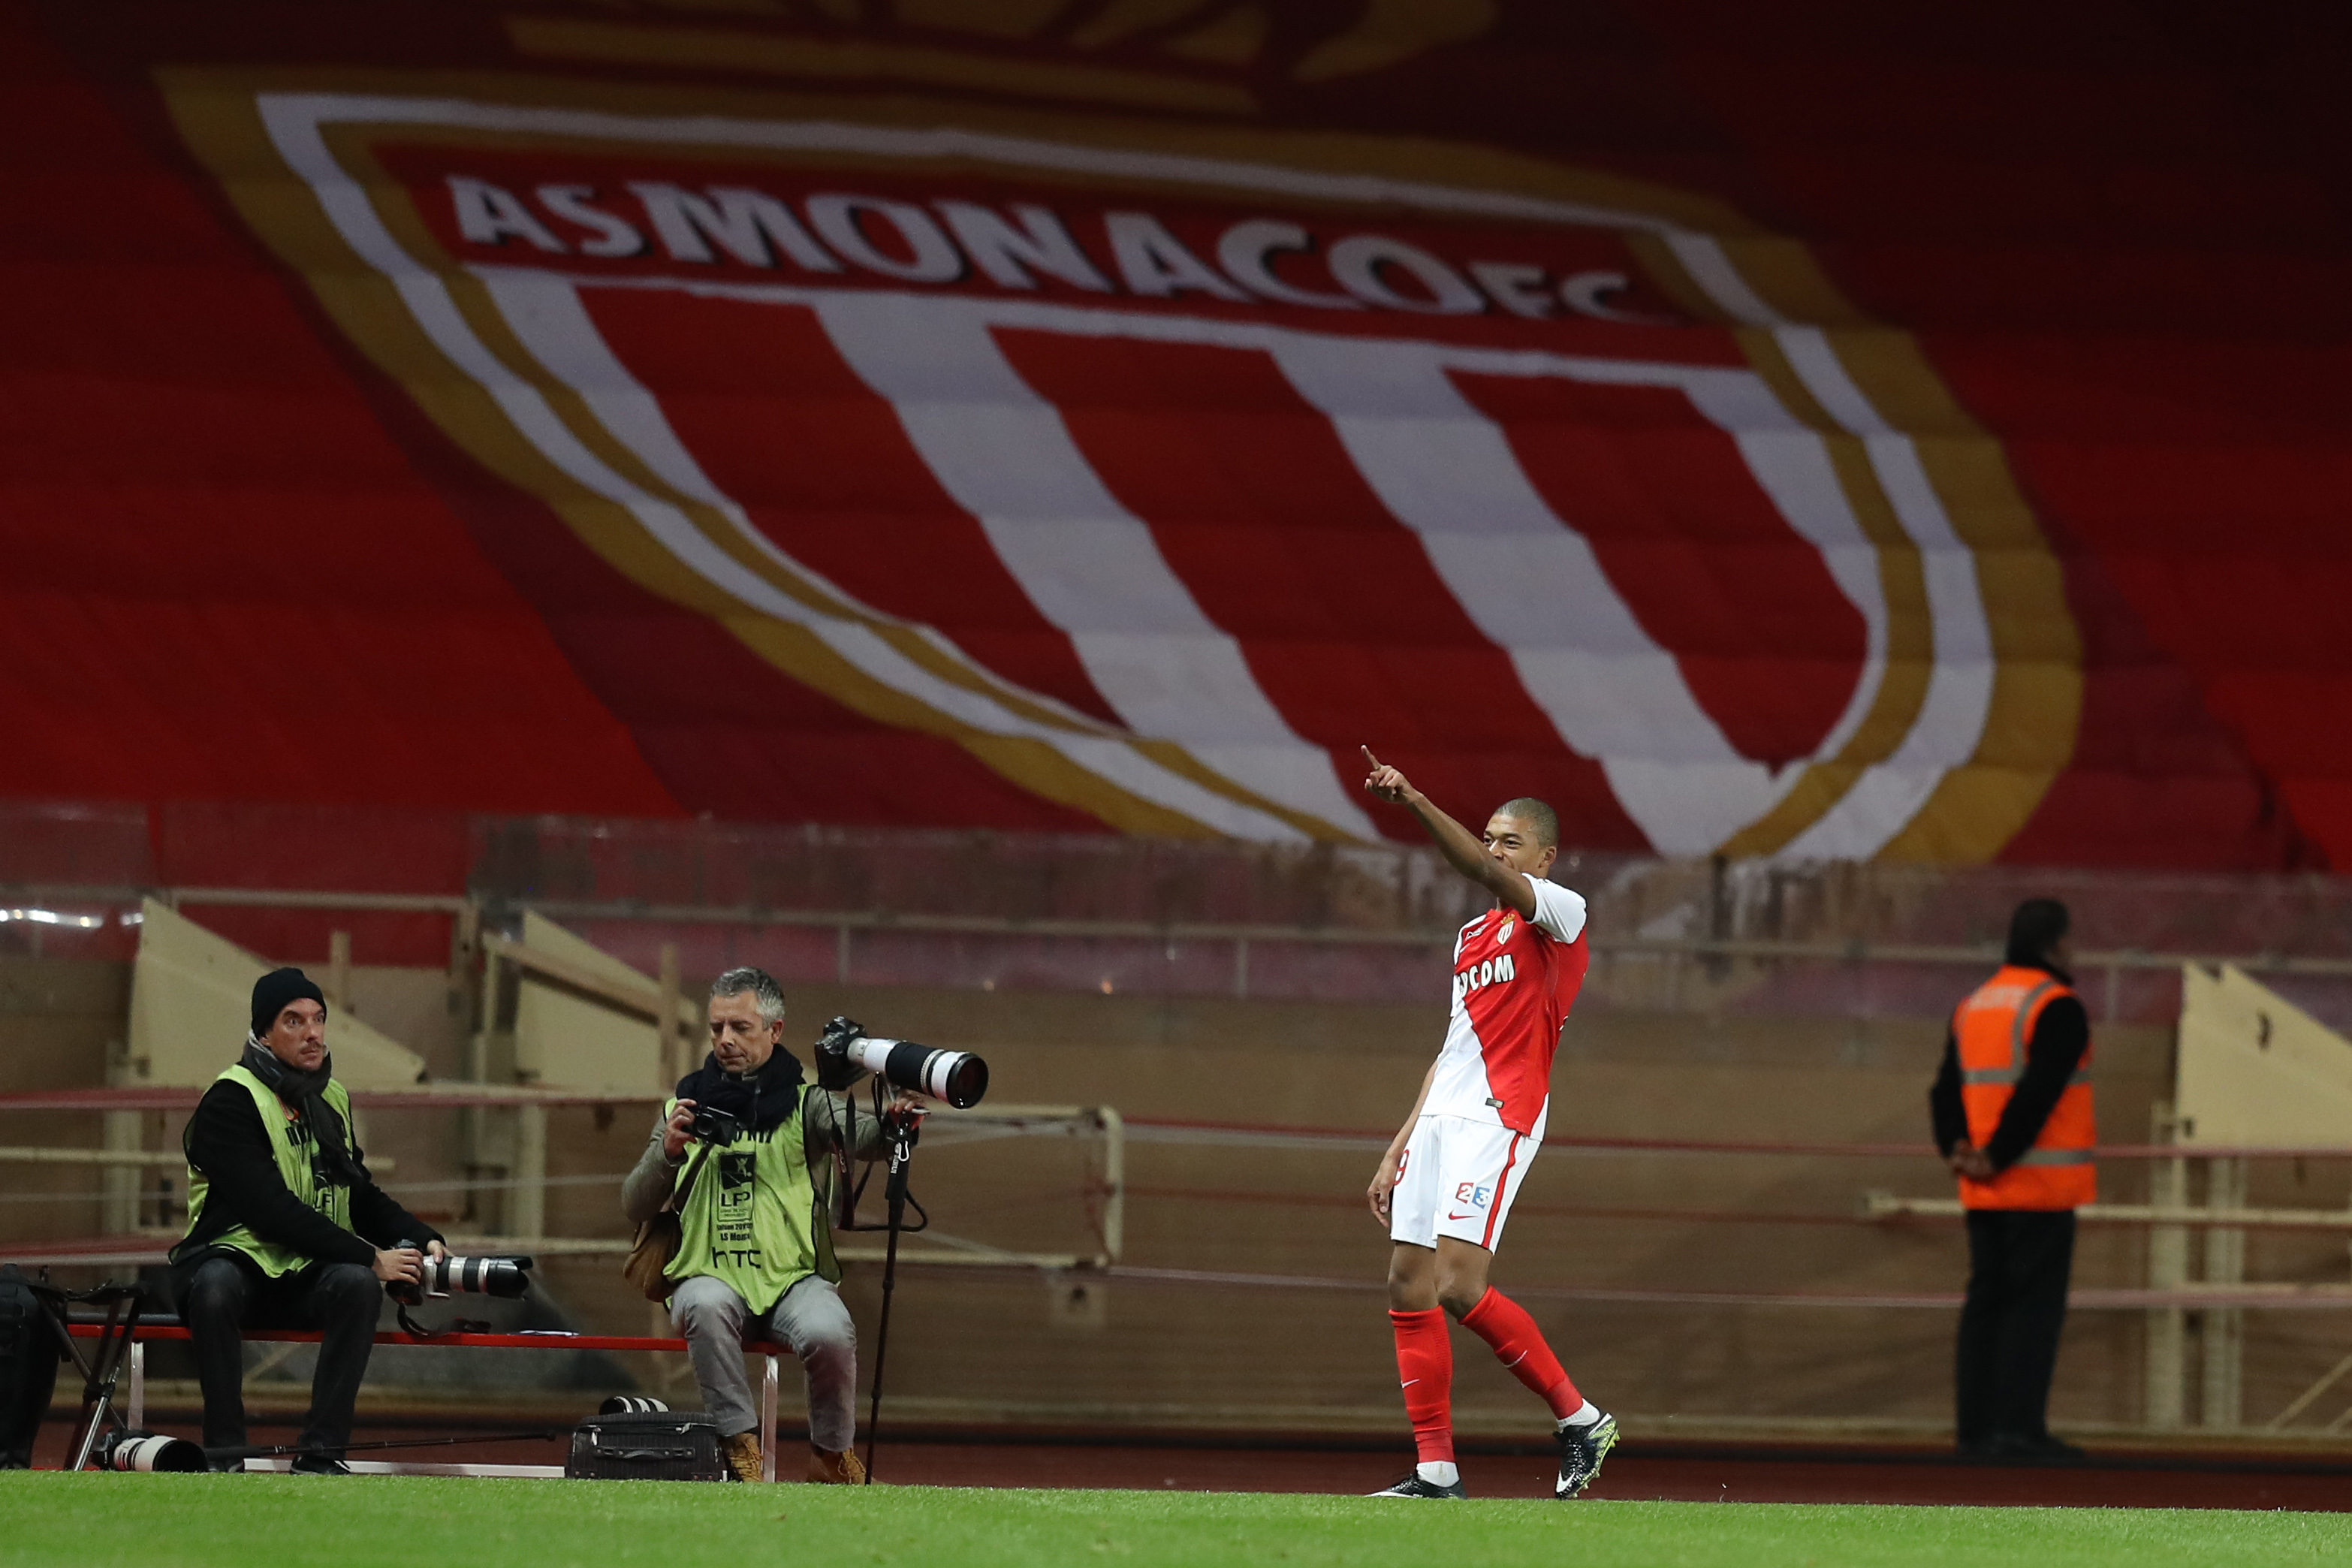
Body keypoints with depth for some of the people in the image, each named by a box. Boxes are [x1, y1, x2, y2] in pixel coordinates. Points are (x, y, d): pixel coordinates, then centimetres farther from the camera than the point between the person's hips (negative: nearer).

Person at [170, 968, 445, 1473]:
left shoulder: (332, 1101, 13)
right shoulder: (231, 1102, -11)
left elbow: (363, 1198, 21)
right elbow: (272, 1212, -20)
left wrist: (422, 1240, 1)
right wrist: (370, 1257, -21)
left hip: (305, 1280, 5)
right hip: (233, 1262, -5)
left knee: (358, 1285, -28)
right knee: (216, 1289, -40)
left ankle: (321, 1453, -27)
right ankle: (224, 1455, -31)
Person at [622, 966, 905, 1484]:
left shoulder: (805, 1103, 6)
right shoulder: (688, 1104, 12)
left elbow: (857, 1138, -15)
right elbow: (636, 1208, 8)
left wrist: (889, 1124, -38)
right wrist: (668, 1153, -12)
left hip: (795, 1275, 0)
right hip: (710, 1274, 1)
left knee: (830, 1334, -31)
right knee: (707, 1307, -35)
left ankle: (832, 1453, -3)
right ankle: (739, 1442, -23)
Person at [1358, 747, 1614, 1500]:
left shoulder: (1561, 914, -1)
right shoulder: (1471, 937, 24)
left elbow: (1486, 873, -21)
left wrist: (1415, 801, -31)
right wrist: (1398, 1152, 21)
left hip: (1498, 1120, -8)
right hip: (1442, 1118, 8)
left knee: (1460, 1285, -19)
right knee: (1409, 1287, 0)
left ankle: (1580, 1419, -6)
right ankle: (1436, 1471, 1)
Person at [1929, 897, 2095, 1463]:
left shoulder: (1973, 1007, 14)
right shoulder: (2057, 1009, -11)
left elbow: (1946, 1092, 8)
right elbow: (2037, 1093, -20)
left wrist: (1957, 1151, -2)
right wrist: (1997, 1158, -15)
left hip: (1984, 1194, 7)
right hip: (2043, 1183, -7)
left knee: (1986, 1300, 10)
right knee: (2036, 1304, -5)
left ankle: (1975, 1426, 8)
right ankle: (2019, 1426, -10)